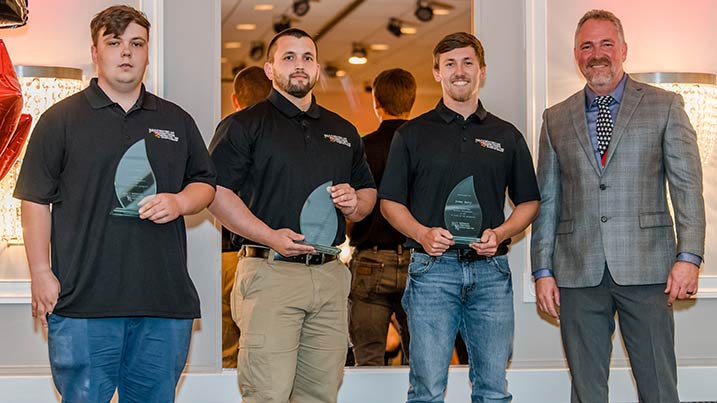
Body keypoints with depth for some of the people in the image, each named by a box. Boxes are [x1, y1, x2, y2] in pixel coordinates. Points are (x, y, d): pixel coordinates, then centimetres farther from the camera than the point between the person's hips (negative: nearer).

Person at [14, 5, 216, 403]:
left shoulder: (176, 121, 15)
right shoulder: (61, 119, 4)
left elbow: (205, 183, 20)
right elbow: (36, 201, 2)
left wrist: (180, 202, -3)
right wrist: (42, 274, -5)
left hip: (165, 298, 3)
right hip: (83, 301, -3)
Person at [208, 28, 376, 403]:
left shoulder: (343, 131, 20)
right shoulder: (244, 125, 2)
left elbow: (369, 191, 28)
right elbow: (216, 192, -8)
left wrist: (354, 203, 3)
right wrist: (271, 237, -17)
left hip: (330, 274, 5)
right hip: (270, 273, -5)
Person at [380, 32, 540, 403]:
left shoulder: (507, 136, 14)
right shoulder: (412, 134, 8)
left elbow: (529, 201, 16)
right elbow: (390, 202, 8)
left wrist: (500, 233, -5)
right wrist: (422, 233, -12)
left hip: (491, 270, 2)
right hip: (433, 268, -2)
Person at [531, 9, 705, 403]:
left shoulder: (664, 106, 7)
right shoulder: (556, 119, 14)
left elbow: (687, 185, 2)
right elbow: (546, 200, 13)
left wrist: (688, 256, -8)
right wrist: (543, 270, 6)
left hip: (645, 267, -2)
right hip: (579, 274, 2)